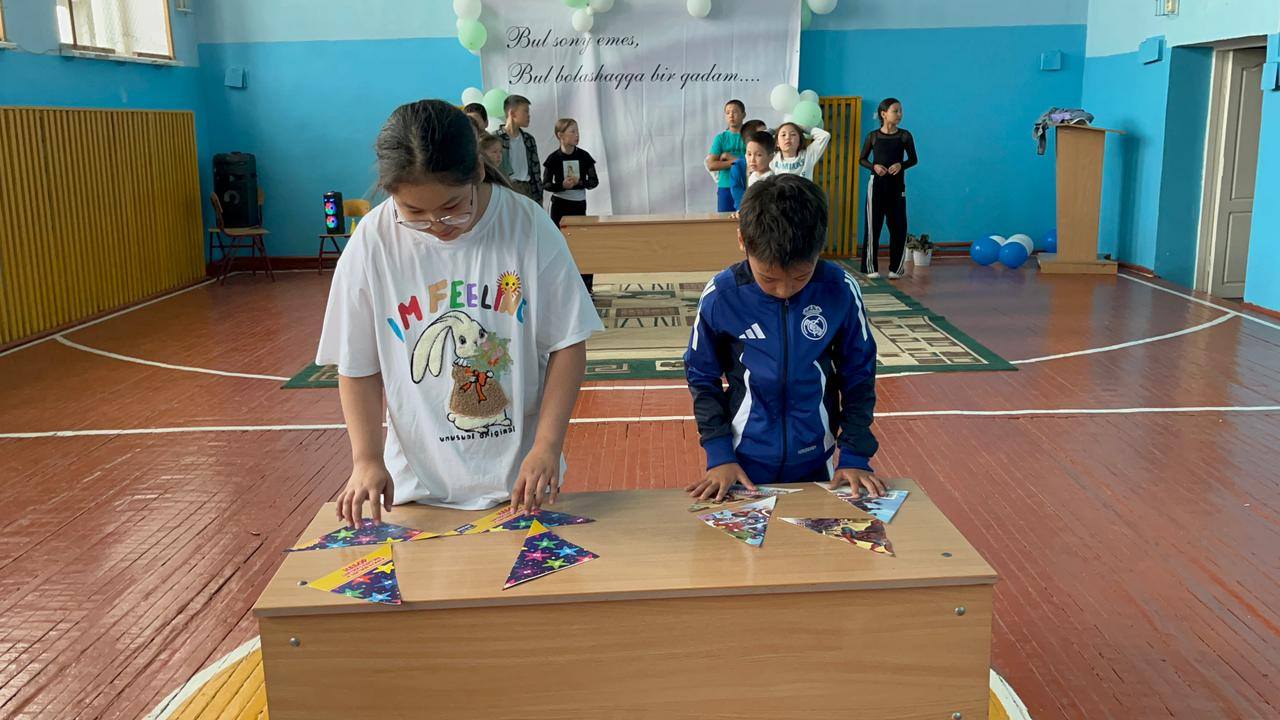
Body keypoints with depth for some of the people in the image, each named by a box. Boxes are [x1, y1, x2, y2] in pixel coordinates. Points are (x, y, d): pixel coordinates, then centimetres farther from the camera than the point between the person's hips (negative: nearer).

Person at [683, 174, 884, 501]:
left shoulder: (841, 292, -15)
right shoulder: (720, 296, -16)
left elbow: (859, 375, -3)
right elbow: (702, 378, -3)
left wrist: (856, 455, -7)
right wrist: (719, 454, -10)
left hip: (815, 463, 1)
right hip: (744, 464, -1)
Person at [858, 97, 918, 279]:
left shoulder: (905, 136, 0)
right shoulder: (873, 136, 0)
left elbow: (913, 159, 5)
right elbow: (862, 159, 6)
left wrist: (901, 165, -15)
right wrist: (874, 166, -13)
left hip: (897, 185, 1)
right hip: (877, 184, -1)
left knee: (898, 226, 0)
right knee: (873, 225, 0)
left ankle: (896, 268, 9)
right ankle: (870, 268, 8)